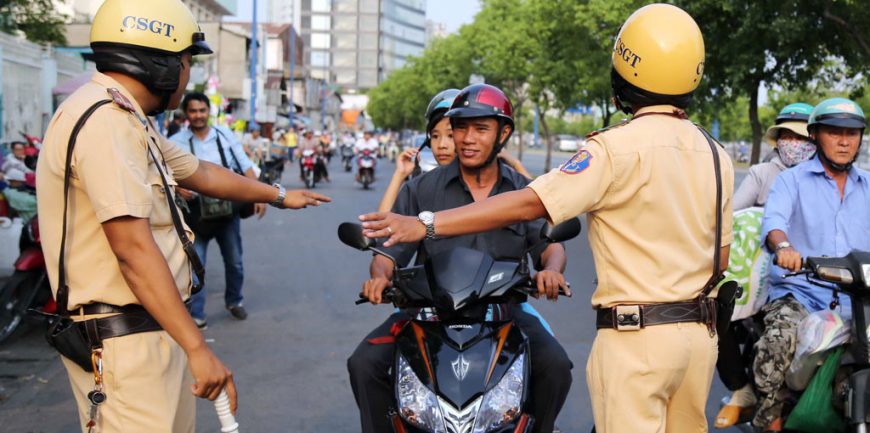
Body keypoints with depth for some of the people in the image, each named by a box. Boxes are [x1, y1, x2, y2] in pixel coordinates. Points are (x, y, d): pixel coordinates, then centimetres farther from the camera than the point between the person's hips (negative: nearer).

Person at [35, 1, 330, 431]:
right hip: (124, 341, -10)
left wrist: (278, 195, 41)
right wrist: (197, 347, -24)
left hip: (148, 329, 10)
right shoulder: (104, 119, -18)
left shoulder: (126, 119, 15)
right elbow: (133, 247, -24)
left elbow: (201, 173, 29)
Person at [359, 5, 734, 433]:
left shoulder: (618, 148, -14)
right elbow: (720, 258, 11)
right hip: (700, 332, 7)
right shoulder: (716, 155, 8)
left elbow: (528, 204, -21)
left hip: (637, 336, -7)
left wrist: (426, 224, -21)